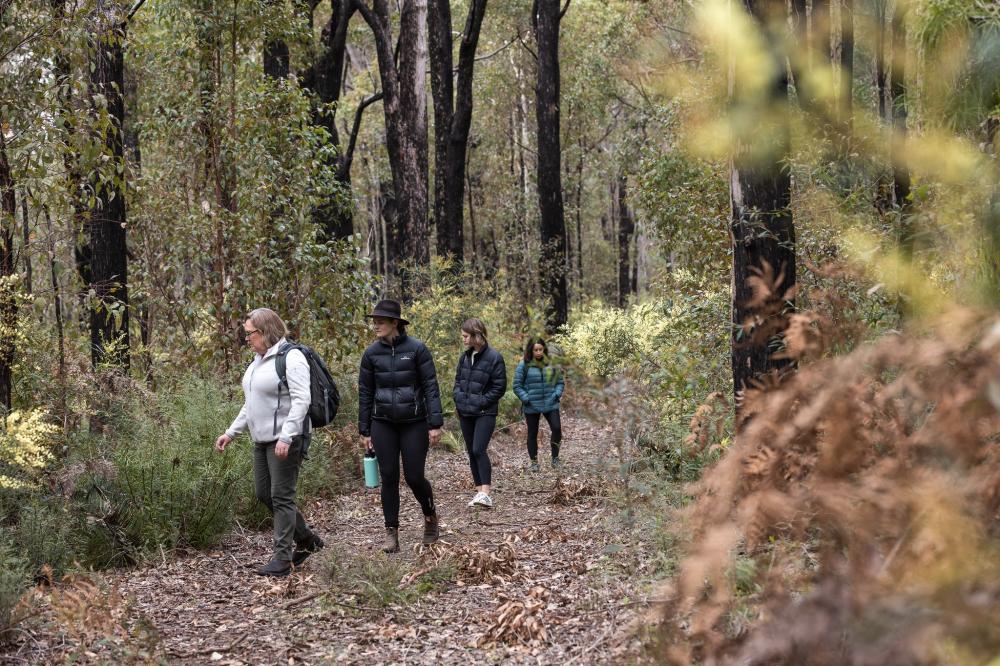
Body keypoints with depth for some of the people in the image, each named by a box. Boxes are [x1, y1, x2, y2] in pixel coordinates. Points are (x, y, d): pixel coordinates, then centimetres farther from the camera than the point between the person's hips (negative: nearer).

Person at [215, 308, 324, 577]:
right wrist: (231, 432, 19)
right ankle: (306, 540, 26)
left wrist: (286, 437, -28)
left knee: (281, 496, -6)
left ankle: (282, 558, 0)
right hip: (262, 440, 10)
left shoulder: (291, 358, -13)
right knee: (263, 493, 12)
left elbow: (301, 400, -21)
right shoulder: (258, 361, 15)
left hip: (286, 440, -10)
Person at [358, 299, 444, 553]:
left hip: (414, 423, -3)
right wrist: (364, 430, 6)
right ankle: (392, 534, 9)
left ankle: (430, 516, 27)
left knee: (414, 476, -2)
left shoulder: (417, 349, -7)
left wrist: (435, 424, -12)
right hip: (383, 424, 3)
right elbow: (365, 393, 7)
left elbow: (431, 387, -7)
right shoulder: (371, 353, 1)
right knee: (389, 478, 2)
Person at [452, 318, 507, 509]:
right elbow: (458, 380, 19)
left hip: (485, 413, -7)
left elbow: (500, 386, -9)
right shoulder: (464, 357, 9)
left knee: (479, 450, -19)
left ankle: (486, 494, -23)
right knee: (471, 452, 9)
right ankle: (479, 491, 16)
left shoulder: (494, 357, -10)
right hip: (465, 413, 7)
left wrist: (481, 402, -15)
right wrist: (458, 399, 2)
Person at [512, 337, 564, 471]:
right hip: (531, 407, -2)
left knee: (557, 429, -11)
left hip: (550, 404, 2)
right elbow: (517, 386, -3)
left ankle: (555, 457, 7)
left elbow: (560, 382, 14)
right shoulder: (524, 366, -5)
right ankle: (534, 462, 21)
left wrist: (557, 394, -3)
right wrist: (526, 399, -14)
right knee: (532, 434, 8)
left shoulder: (550, 365, 5)